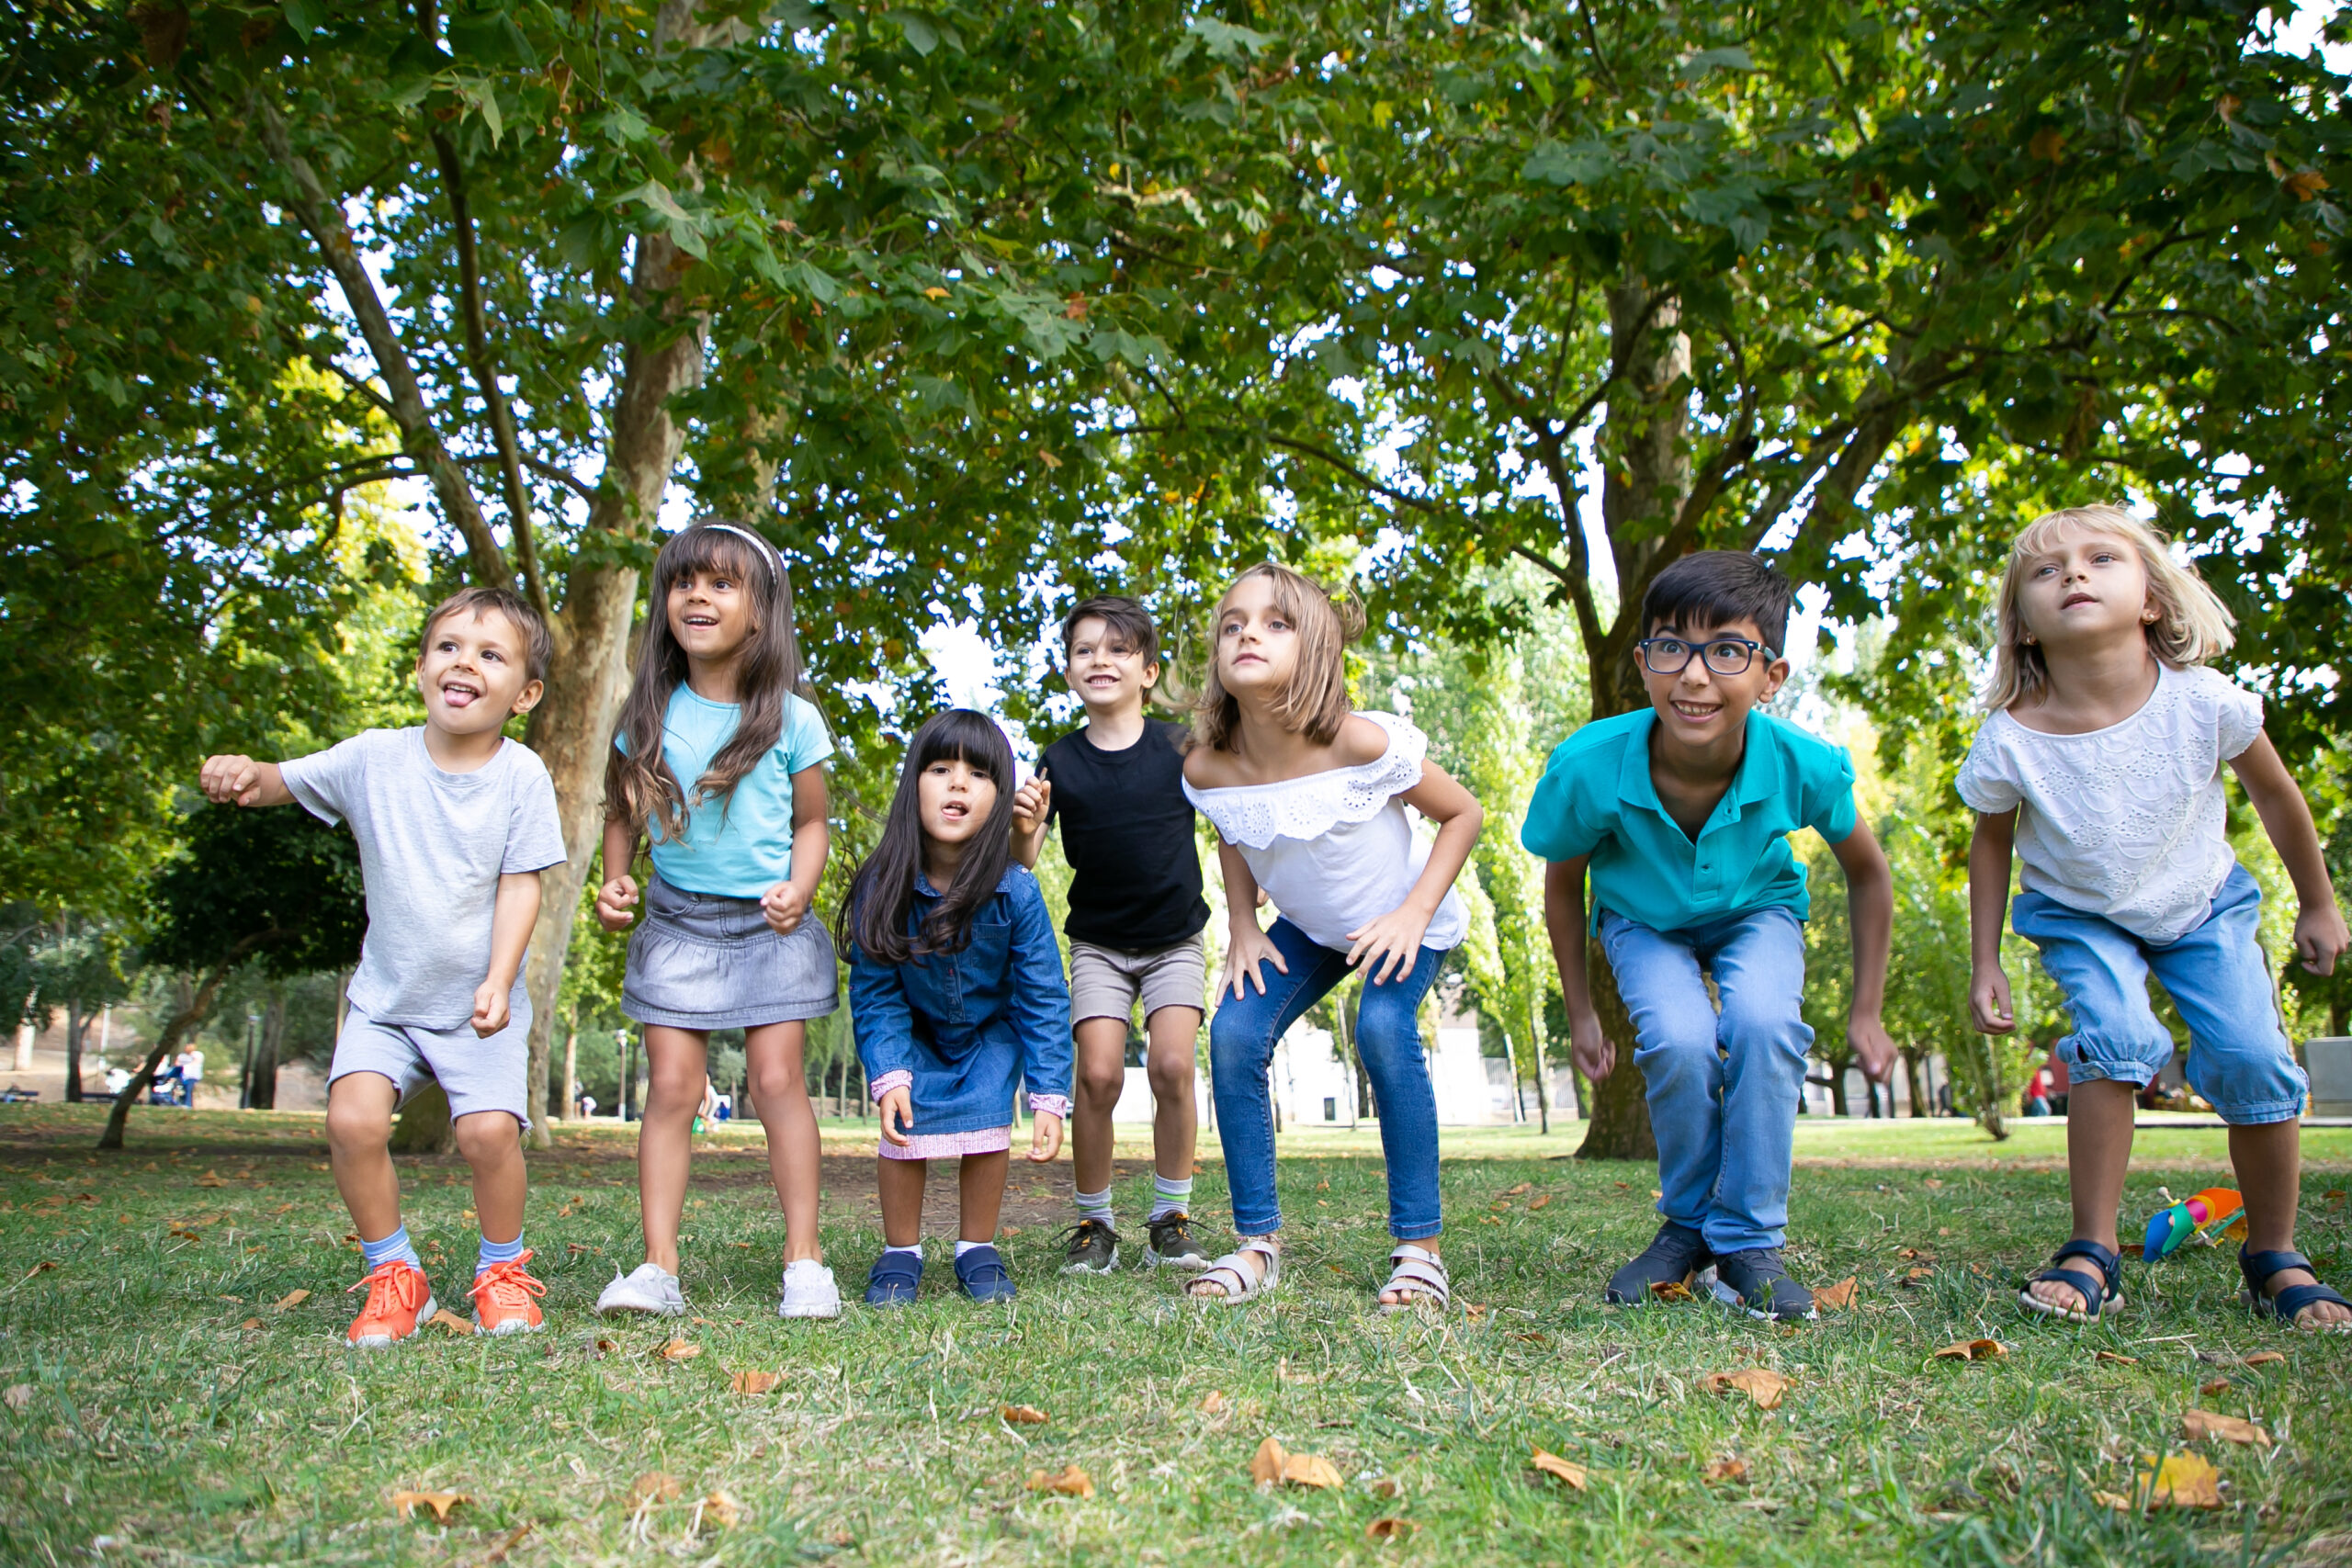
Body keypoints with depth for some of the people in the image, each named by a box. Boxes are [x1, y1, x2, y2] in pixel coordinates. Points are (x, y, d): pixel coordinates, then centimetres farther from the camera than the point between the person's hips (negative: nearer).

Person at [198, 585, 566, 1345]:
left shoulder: (521, 776, -9)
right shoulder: (374, 757, -5)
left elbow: (520, 886, -10)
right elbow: (279, 783, 0)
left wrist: (499, 982, -20)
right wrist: (242, 773, -25)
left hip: (478, 1005, -2)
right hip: (386, 997, 2)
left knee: (489, 1131, -18)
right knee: (354, 1119, -16)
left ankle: (502, 1271, 11)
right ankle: (394, 1277, 7)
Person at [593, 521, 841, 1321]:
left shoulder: (789, 718, -4)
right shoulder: (650, 715, 1)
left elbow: (811, 822, 5)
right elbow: (622, 812, 11)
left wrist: (798, 889, -12)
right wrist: (614, 880, -5)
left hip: (768, 924, -2)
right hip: (677, 919, 2)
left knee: (777, 1077, -5)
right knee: (671, 1085, -2)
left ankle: (804, 1261, 2)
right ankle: (659, 1267, 3)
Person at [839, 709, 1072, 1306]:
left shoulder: (1016, 891, -27)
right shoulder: (881, 889, -25)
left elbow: (1044, 999, -20)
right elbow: (874, 994, -17)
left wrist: (1049, 1099, -24)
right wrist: (889, 1075, -29)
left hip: (992, 1029, 0)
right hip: (914, 1033, 0)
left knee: (987, 1118, -17)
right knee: (904, 1121, -16)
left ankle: (978, 1251, 6)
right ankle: (900, 1253, 7)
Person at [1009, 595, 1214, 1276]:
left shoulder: (1178, 747, -8)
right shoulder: (1059, 762, -6)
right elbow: (1020, 866, -7)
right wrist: (1024, 828, -27)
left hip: (1176, 939, -1)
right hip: (1098, 944, 1)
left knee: (1171, 1065, -16)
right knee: (1098, 1073, -13)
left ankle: (1171, 1220, 2)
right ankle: (1094, 1224, 5)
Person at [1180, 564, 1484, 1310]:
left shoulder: (1361, 743, -33)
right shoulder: (1207, 769, -20)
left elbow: (1464, 812, -17)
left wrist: (1413, 915, -24)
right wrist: (1243, 931, -4)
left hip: (1402, 919, -4)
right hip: (1309, 928, 4)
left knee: (1384, 1029, -30)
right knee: (1234, 1033, -16)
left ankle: (1420, 1248, -15)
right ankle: (1257, 1245, -2)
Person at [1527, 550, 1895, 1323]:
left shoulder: (1803, 765, -31)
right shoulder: (1587, 767, -34)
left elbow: (1868, 875, -8)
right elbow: (1563, 884, -10)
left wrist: (1865, 1013, -4)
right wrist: (1580, 1013, -3)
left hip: (1755, 912, 1)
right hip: (1643, 920, 0)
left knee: (1762, 1021, -29)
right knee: (1680, 1040, -28)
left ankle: (1749, 1242, -9)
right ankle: (1689, 1224, 1)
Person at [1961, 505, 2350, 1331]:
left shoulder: (2203, 702, -25)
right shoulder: (2009, 741, -26)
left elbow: (2275, 796, -5)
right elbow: (1992, 842, -6)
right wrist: (1985, 964, -5)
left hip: (2203, 906, 2)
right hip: (2080, 916, -1)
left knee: (2253, 1057, -14)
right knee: (2113, 1034, -26)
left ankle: (2275, 1258, 9)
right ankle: (2093, 1255, -14)